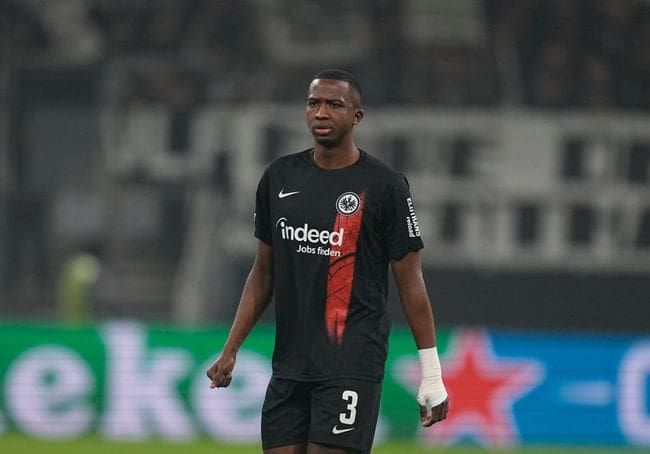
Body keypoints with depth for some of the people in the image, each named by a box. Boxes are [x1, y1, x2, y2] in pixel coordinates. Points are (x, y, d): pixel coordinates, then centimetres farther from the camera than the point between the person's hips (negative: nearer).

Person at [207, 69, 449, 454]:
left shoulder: (384, 186, -5)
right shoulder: (279, 177, 9)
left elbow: (410, 281, -3)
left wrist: (431, 374, -5)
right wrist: (230, 350, 12)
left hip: (352, 367, -5)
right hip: (289, 364, 5)